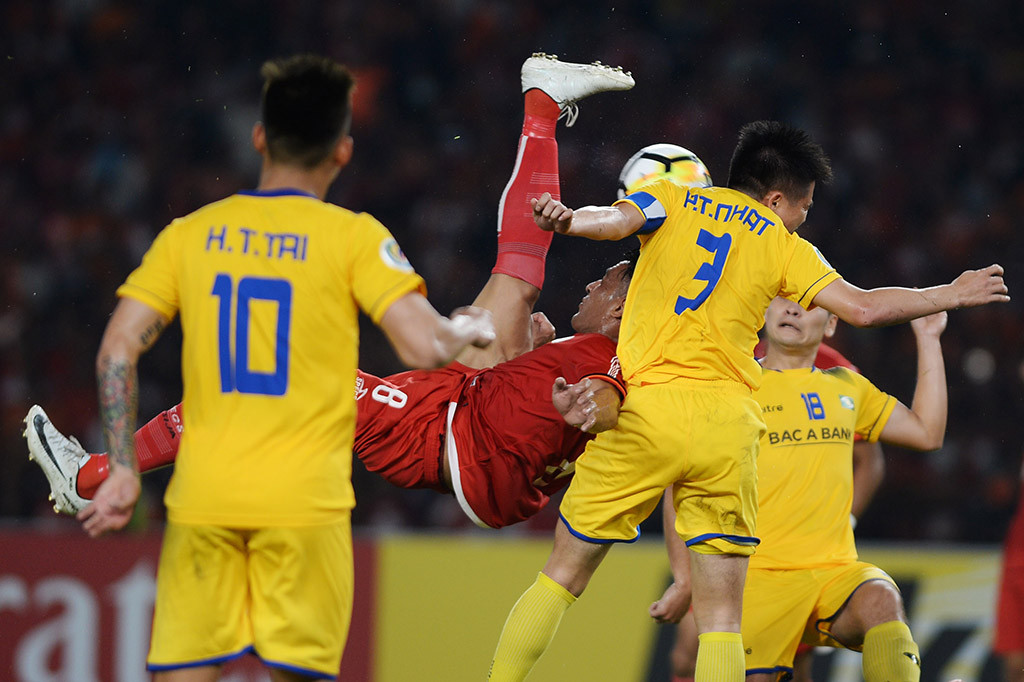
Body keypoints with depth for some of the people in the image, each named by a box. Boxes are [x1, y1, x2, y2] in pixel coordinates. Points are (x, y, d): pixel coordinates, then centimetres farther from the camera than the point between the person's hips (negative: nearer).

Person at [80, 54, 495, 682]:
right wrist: (470, 329, 10)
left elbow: (117, 352, 3)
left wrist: (124, 469, 7)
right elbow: (424, 348, -11)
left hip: (202, 498, 3)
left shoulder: (191, 234, 8)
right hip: (305, 501, -3)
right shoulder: (352, 237, -2)